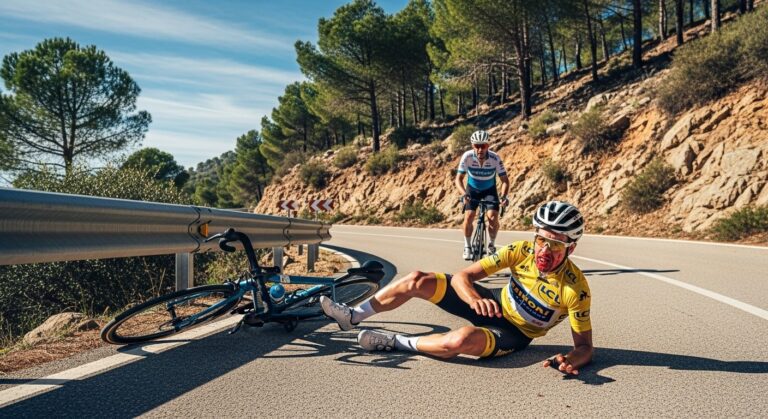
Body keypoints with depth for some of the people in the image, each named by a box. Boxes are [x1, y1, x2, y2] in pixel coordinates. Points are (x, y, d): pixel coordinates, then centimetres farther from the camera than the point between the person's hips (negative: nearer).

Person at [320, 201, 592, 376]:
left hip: (514, 335, -4)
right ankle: (354, 317, 5)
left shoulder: (575, 289, -26)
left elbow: (584, 346, -19)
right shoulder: (521, 251, -17)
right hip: (495, 304, 4)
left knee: (462, 339, -39)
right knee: (418, 280, -11)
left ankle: (396, 342, -14)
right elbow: (462, 276, -18)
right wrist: (474, 298, -40)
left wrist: (571, 361, -42)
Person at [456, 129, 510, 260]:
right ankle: (467, 247, 6)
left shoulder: (495, 159, -28)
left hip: (489, 189, 0)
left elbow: (505, 179, -23)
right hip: (472, 189, 1)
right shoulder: (467, 157, -27)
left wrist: (504, 196, -40)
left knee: (493, 217, -18)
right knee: (468, 216, -15)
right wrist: (464, 194, -39)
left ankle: (491, 245, 8)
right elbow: (459, 178, -22)